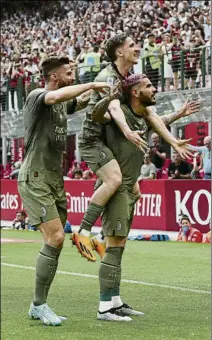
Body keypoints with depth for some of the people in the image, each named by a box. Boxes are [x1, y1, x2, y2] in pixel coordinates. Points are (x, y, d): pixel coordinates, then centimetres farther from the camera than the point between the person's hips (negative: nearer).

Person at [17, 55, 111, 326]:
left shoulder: (63, 103, 13)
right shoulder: (36, 97, -12)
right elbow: (59, 95, -34)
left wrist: (98, 91, 12)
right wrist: (91, 85, -24)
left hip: (55, 181, 9)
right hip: (35, 180, -9)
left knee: (56, 242, 6)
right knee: (55, 238, -17)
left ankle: (39, 306, 14)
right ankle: (39, 304, -7)